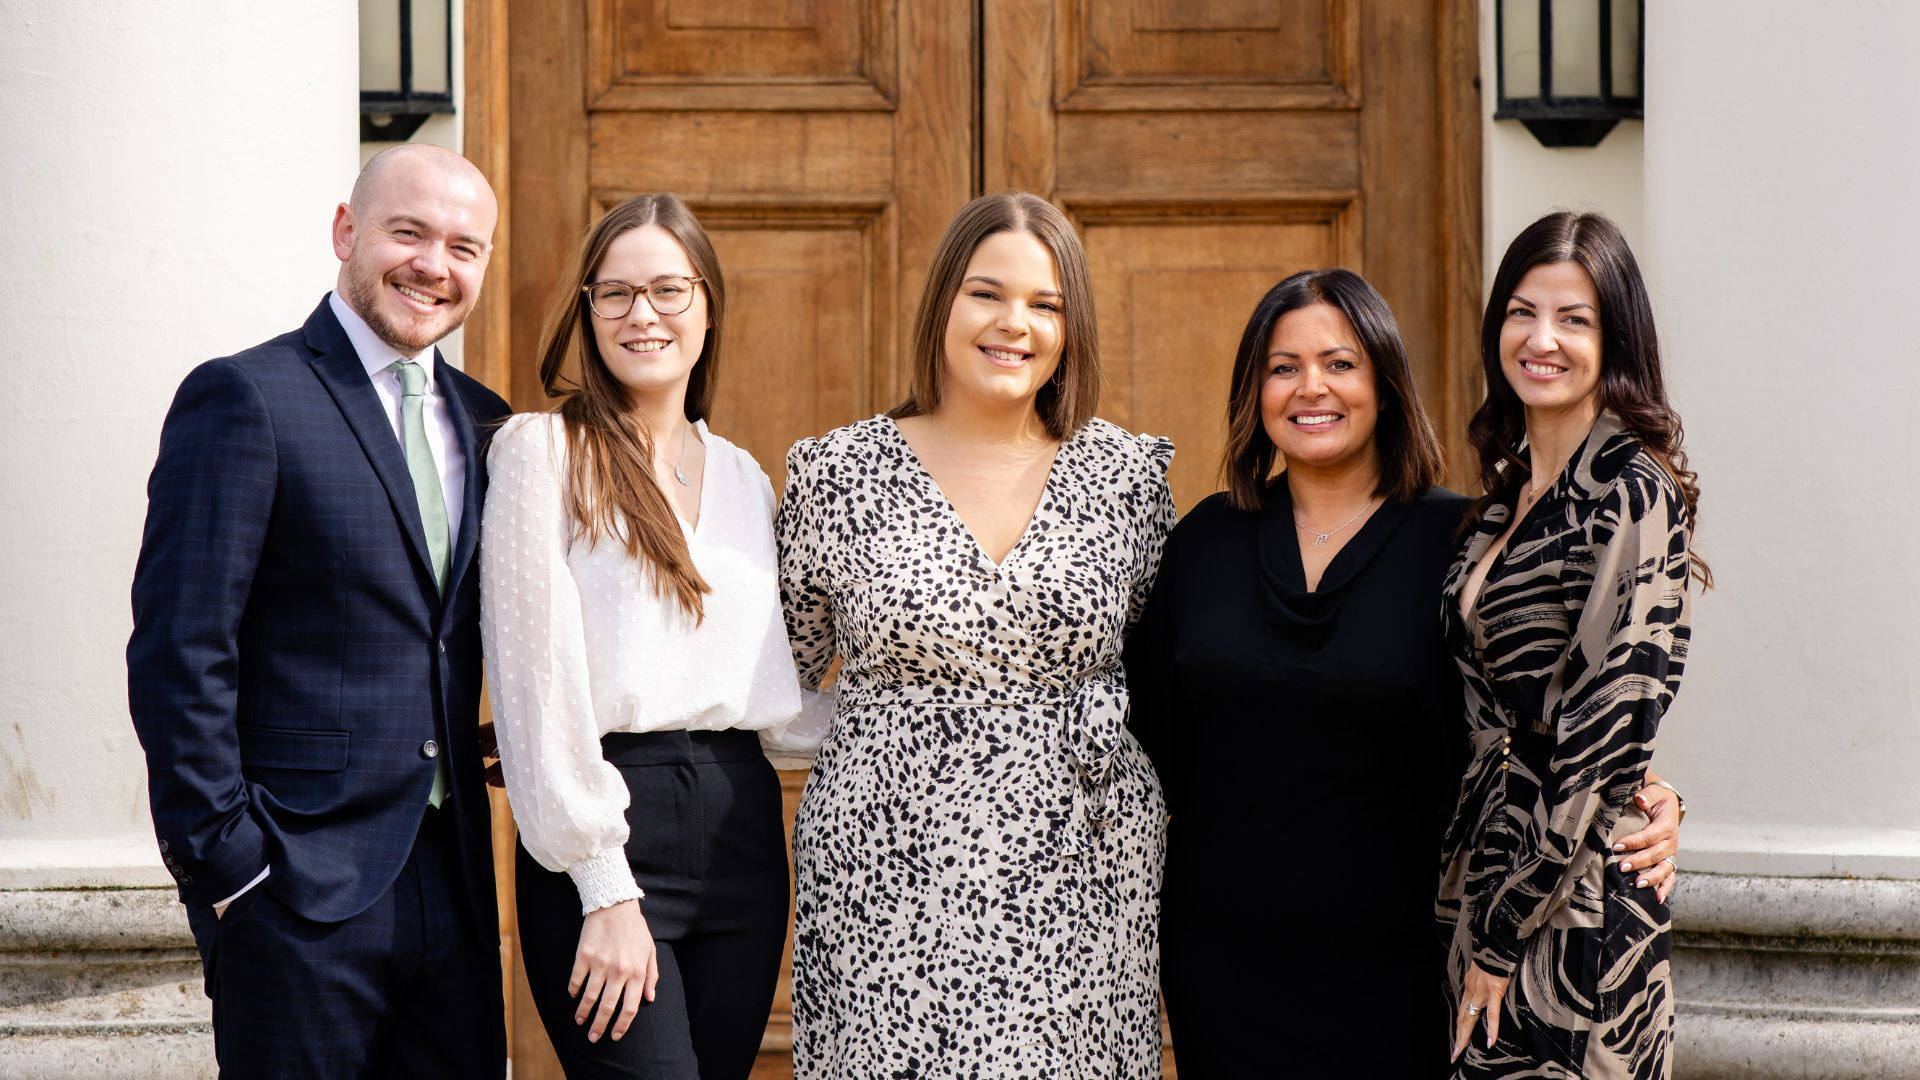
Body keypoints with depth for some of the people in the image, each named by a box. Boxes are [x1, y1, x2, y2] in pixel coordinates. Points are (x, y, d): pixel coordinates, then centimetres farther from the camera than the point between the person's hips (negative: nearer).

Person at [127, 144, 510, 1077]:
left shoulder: (483, 423, 13)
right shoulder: (245, 398, -7)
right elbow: (180, 654, -11)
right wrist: (223, 868, -13)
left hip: (454, 885, 6)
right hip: (299, 892, -6)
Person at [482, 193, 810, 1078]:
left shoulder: (742, 478, 15)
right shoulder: (541, 450, -2)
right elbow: (539, 681, -9)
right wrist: (606, 889, -14)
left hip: (742, 828, 6)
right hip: (602, 835, -5)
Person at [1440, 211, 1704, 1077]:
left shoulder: (1631, 494, -13)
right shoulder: (1509, 492, 11)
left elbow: (1609, 730, -17)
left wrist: (1504, 935, -15)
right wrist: (1476, 922, 7)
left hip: (1575, 902, -7)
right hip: (1486, 878, 7)